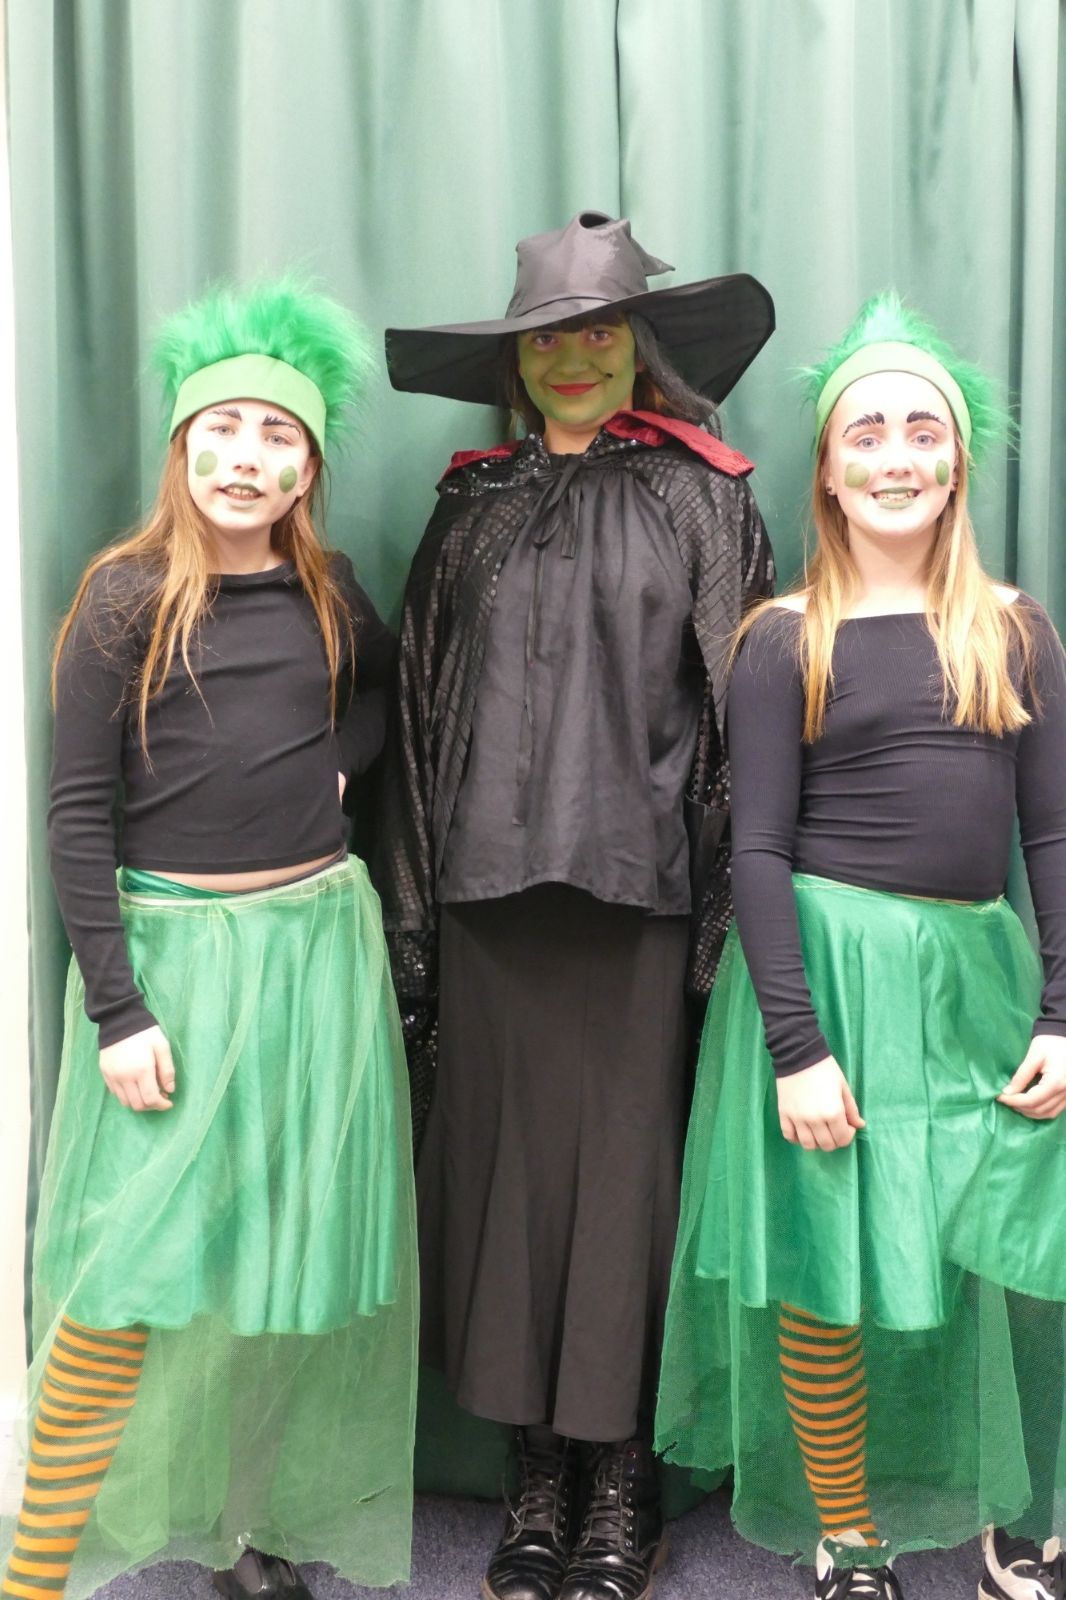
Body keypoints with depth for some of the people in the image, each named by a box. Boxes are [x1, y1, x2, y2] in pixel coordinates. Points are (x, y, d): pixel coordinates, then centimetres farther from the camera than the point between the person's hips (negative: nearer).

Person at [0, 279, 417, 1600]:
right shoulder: (129, 596, -5)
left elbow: (385, 680, 27)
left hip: (320, 940, 4)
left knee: (294, 1246, 10)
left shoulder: (326, 592, 6)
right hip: (173, 944, -4)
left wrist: (335, 764, 6)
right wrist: (117, 1008, -13)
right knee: (141, 1266, -3)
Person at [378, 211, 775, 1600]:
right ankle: (540, 1472, 22)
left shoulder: (701, 496, 5)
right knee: (508, 1160, 5)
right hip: (493, 887, 3)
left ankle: (621, 1479, 20)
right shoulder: (472, 505, 12)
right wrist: (412, 912, 6)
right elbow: (420, 709, 11)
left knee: (629, 1163, 2)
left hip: (642, 883, -2)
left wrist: (733, 894, -6)